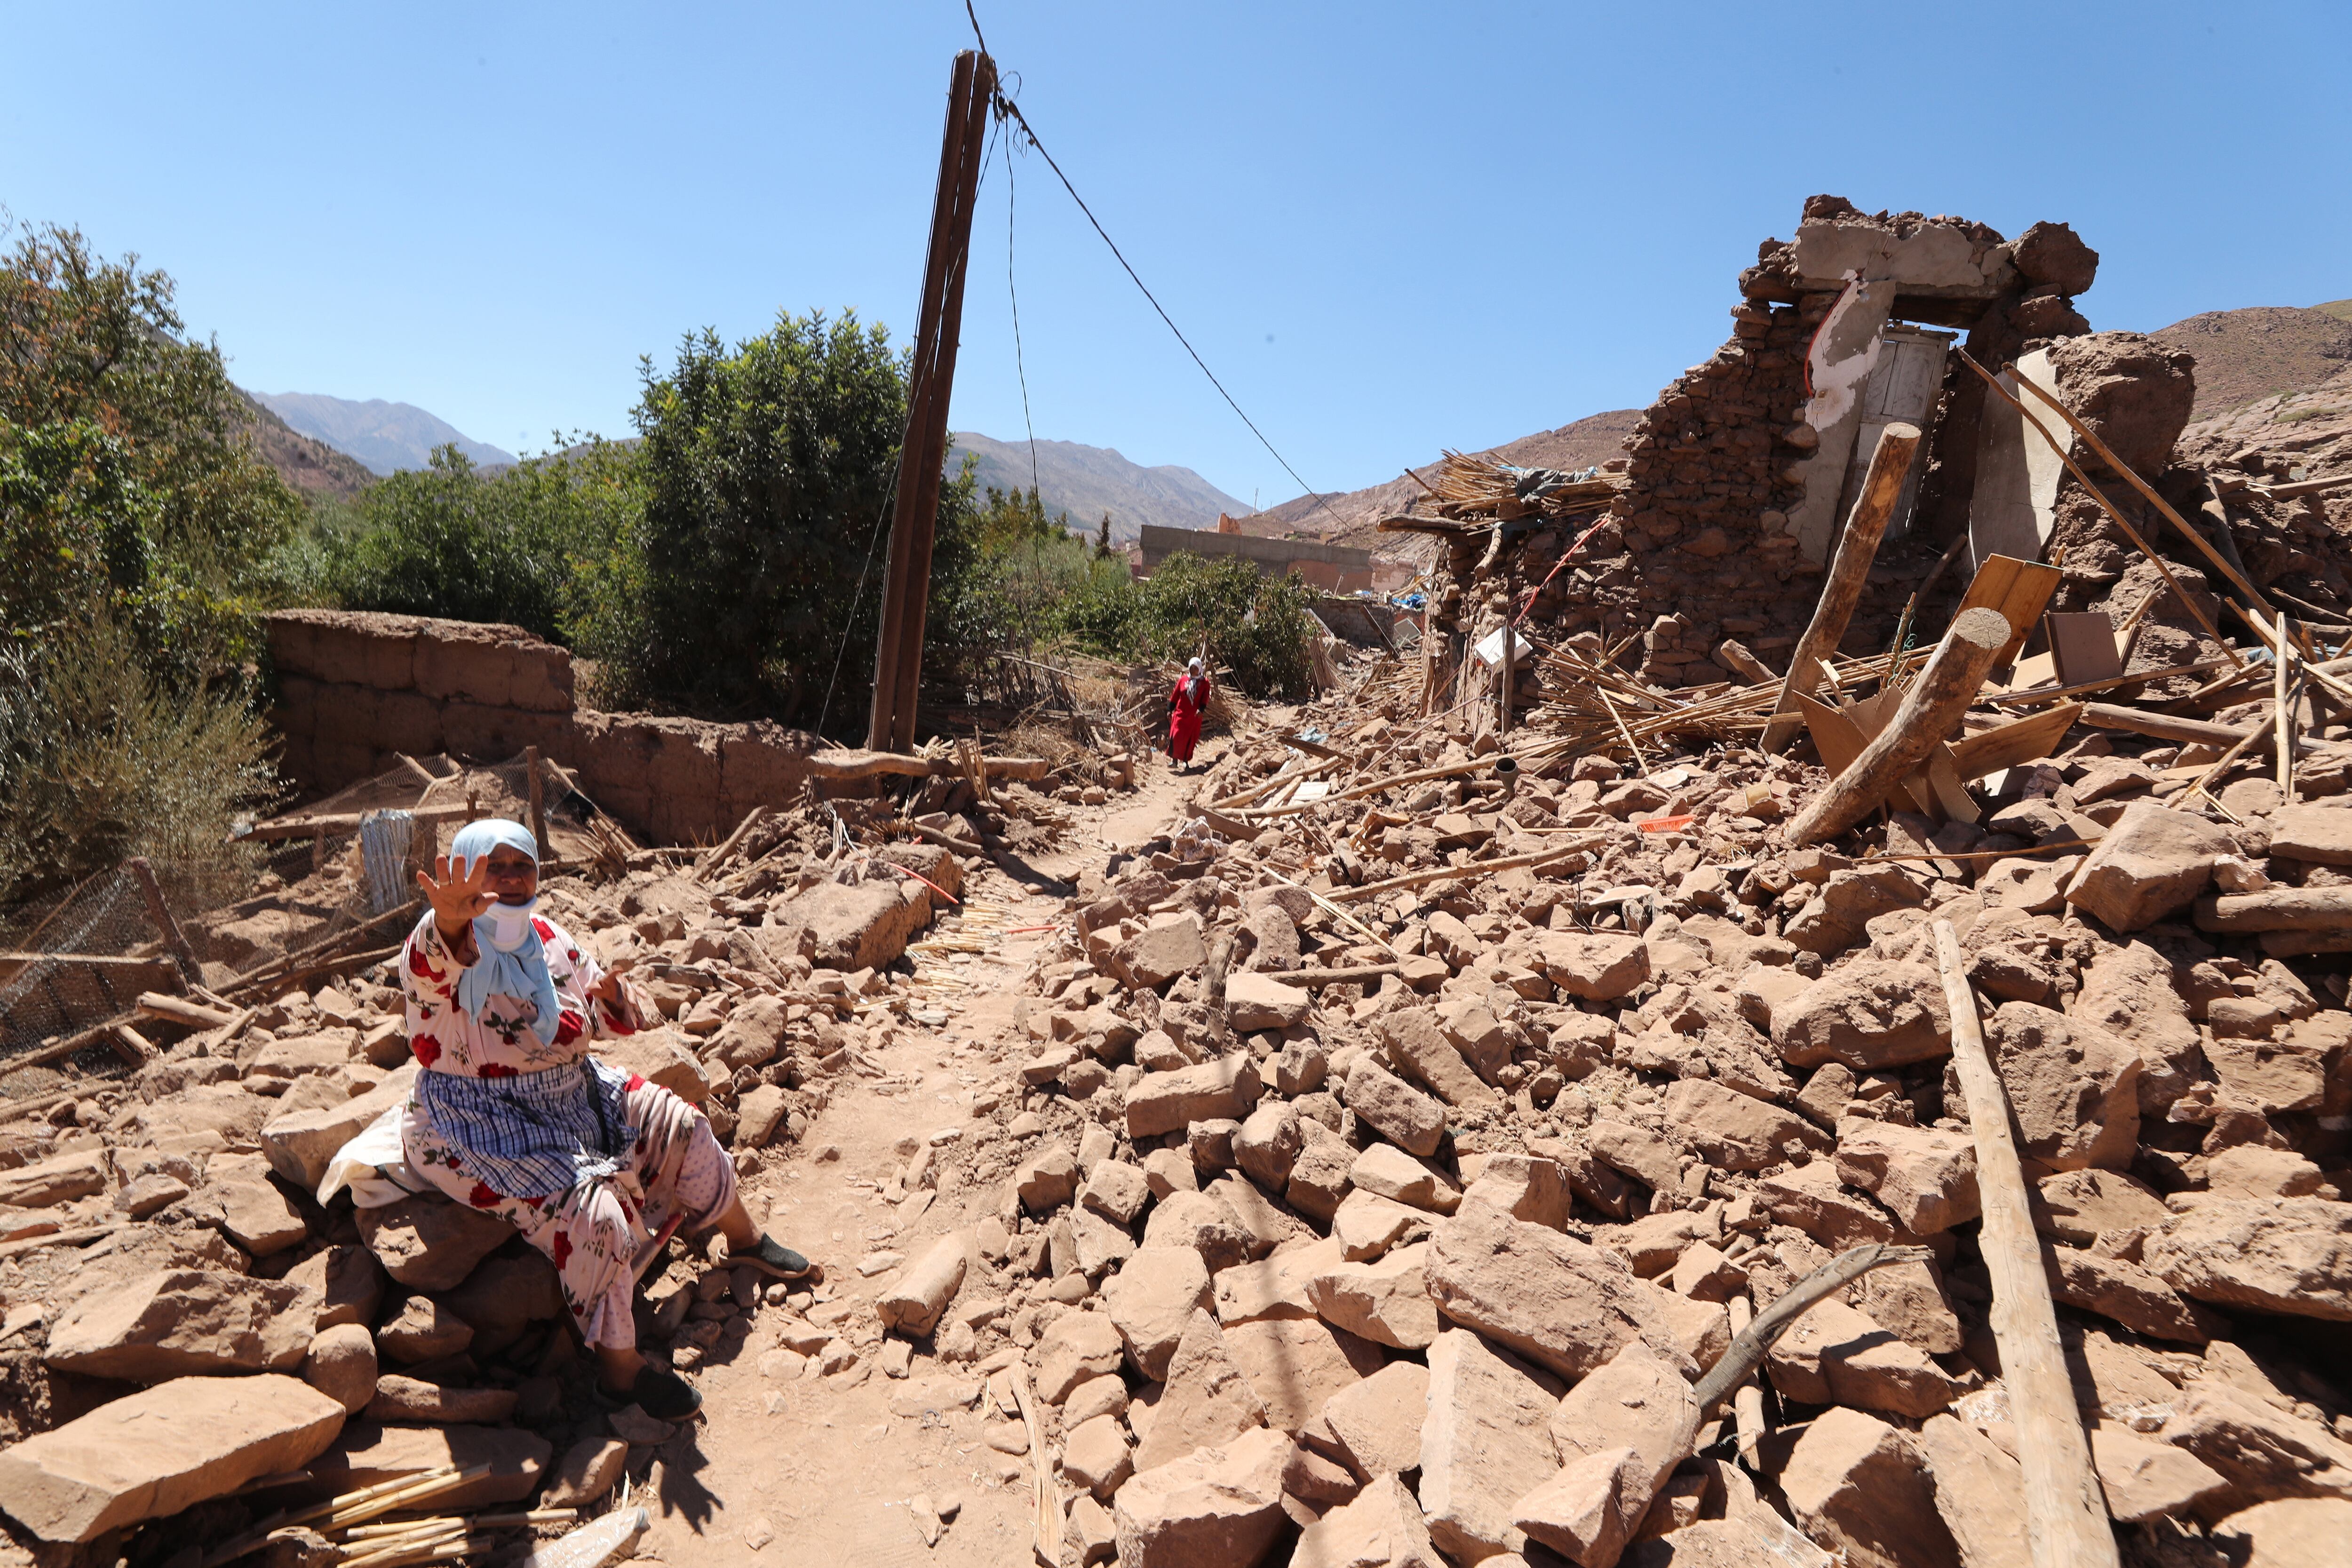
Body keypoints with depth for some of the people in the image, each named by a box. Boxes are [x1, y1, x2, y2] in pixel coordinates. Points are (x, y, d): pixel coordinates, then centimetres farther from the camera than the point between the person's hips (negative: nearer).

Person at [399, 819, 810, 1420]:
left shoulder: (550, 939, 1)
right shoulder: (448, 955, -18)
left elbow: (617, 1021, 10)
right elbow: (434, 962, -47)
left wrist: (614, 997, -15)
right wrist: (450, 924, -71)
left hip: (573, 1096, 7)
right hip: (483, 1132, -7)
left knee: (679, 1127, 6)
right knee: (591, 1212, -25)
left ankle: (743, 1238, 30)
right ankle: (618, 1367, -7)